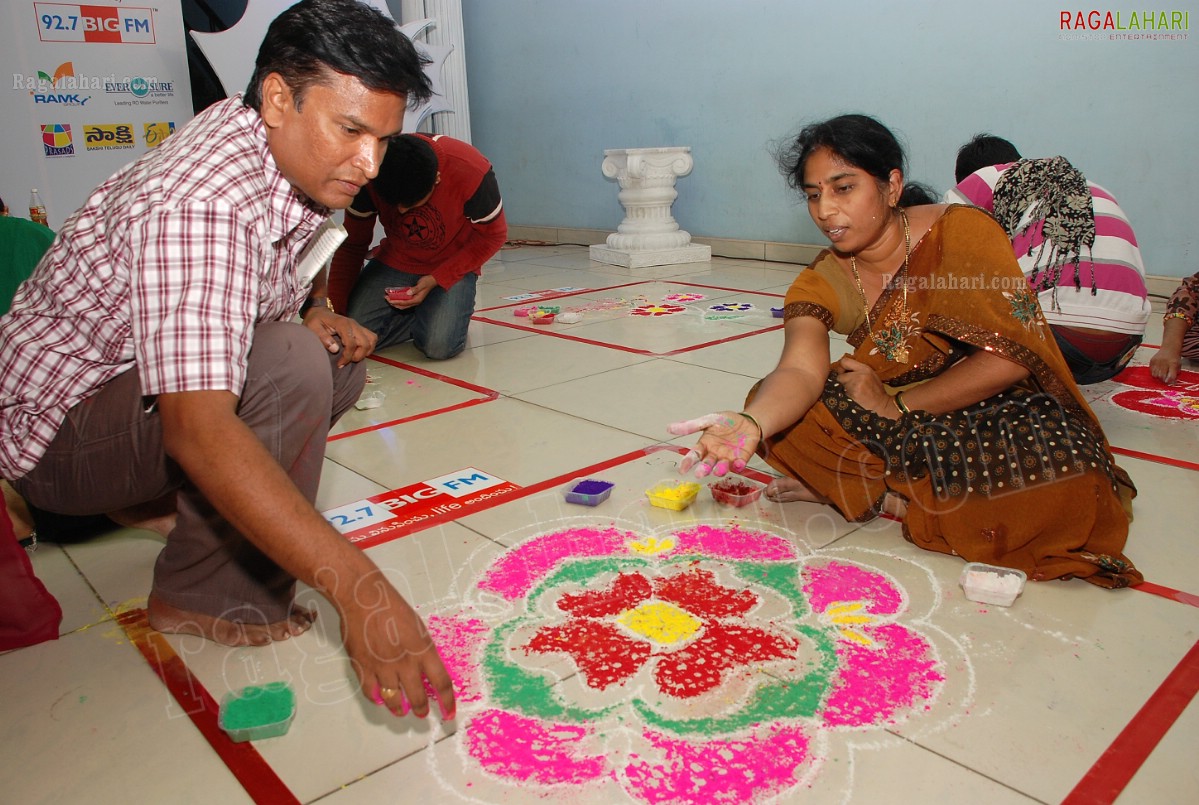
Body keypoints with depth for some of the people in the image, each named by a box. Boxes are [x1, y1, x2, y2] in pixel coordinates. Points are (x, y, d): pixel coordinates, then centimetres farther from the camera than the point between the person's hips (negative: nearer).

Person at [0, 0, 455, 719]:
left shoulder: (292, 160, -5)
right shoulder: (200, 206, -33)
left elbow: (285, 269, 17)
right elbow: (197, 429, -44)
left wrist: (317, 311, -7)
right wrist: (360, 590, -50)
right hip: (63, 426, -8)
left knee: (338, 360, 7)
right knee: (292, 370, -30)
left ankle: (168, 500, 6)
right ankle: (213, 601, -13)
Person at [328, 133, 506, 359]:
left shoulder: (472, 172, -30)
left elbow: (493, 236, -14)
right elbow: (352, 246, -8)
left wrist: (436, 280, -23)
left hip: (453, 266, -3)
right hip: (395, 262, 3)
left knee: (439, 346, -27)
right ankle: (419, 317, 11)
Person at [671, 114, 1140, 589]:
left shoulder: (961, 231, -14)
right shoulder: (820, 285, -7)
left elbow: (1012, 357, -19)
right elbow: (800, 372, -26)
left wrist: (897, 406, -17)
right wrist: (751, 424, -48)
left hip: (994, 415, -2)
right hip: (904, 428, 3)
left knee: (1068, 471, -35)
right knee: (770, 401, -17)